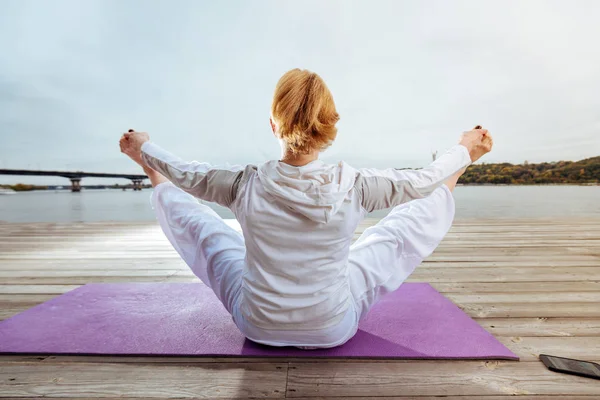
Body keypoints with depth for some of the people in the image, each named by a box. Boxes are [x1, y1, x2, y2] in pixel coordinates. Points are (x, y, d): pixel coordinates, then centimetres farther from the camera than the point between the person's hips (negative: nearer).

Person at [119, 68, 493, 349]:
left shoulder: (247, 183, -23)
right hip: (335, 330, 0)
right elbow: (422, 180, -6)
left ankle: (155, 177, 47)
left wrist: (144, 147, 18)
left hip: (257, 326, 1)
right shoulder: (353, 185, -25)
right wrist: (465, 150, 14)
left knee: (198, 222, 19)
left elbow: (184, 173, -3)